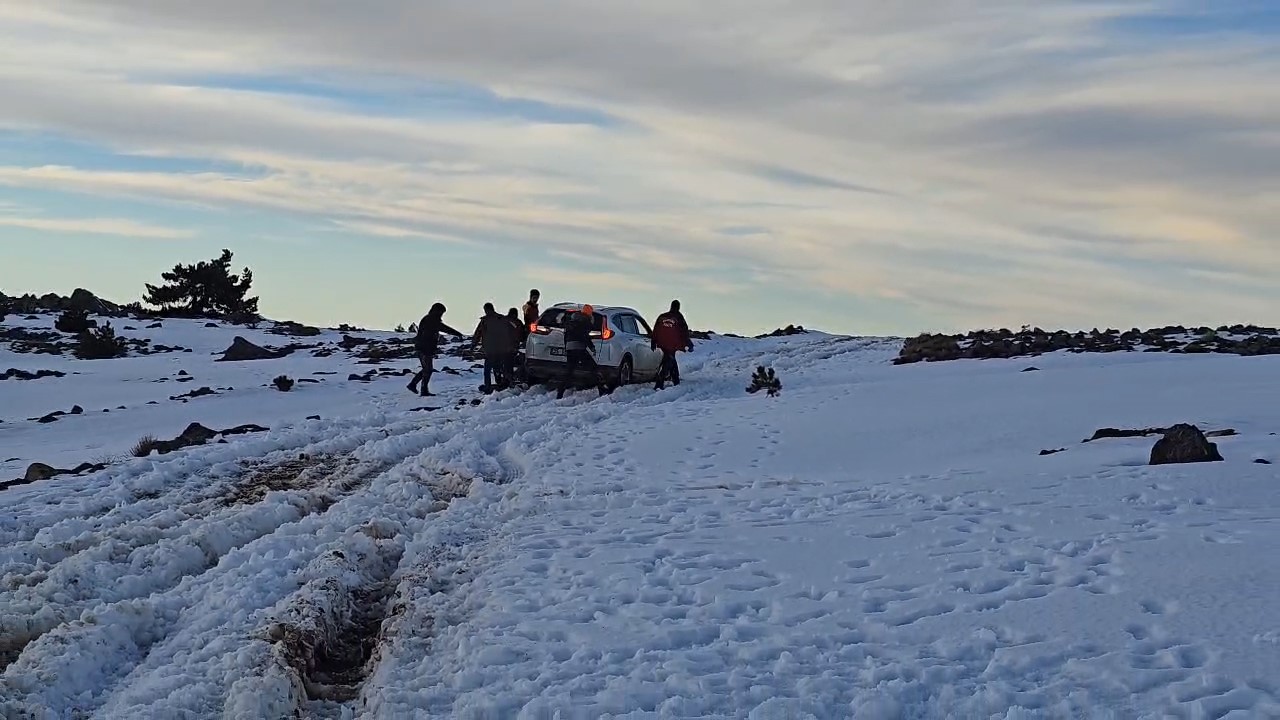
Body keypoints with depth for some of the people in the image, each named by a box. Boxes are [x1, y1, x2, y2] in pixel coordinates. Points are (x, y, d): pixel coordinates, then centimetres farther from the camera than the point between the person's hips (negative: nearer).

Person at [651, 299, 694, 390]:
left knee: (671, 361, 22)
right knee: (668, 363, -7)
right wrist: (688, 345, 5)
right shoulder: (678, 317, -1)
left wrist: (654, 344, 17)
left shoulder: (661, 317, 11)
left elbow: (655, 331, 11)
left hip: (662, 344, 5)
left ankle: (676, 381, 31)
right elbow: (684, 331, 0)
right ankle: (659, 385, -19)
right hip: (672, 345, -5)